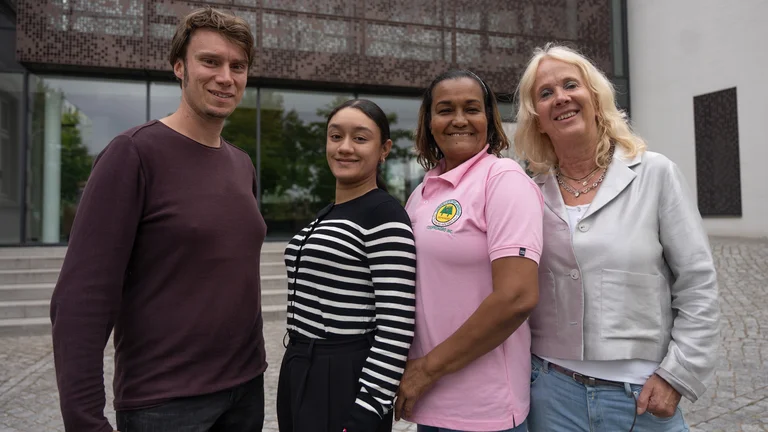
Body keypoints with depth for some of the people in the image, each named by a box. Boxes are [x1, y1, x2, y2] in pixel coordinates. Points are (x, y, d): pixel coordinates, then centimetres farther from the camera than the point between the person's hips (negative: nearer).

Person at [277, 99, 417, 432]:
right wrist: (297, 367, 18)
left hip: (347, 382, -8)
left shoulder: (384, 214, -14)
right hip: (299, 375, 8)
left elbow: (396, 326, -19)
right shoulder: (326, 216, 10)